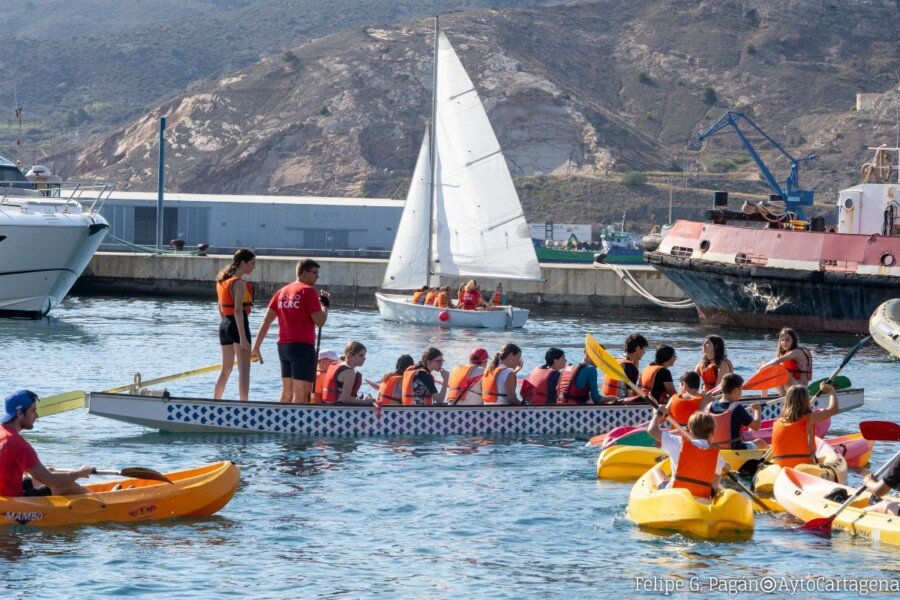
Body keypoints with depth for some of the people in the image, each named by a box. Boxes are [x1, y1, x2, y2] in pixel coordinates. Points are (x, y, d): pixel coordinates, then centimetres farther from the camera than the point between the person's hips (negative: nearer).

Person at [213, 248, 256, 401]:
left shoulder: (222, 280, 13)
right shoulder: (240, 283, -14)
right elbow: (238, 311, -20)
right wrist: (243, 337, -22)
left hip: (224, 325, 9)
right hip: (238, 325, -9)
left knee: (226, 369, 19)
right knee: (244, 370, -10)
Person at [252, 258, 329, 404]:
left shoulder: (282, 292, 14)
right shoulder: (308, 291, -7)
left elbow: (266, 321, 12)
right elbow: (320, 321, -11)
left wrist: (256, 347, 13)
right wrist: (325, 303, 6)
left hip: (283, 346, 7)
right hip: (302, 346, -7)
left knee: (287, 392, 13)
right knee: (301, 393, -8)